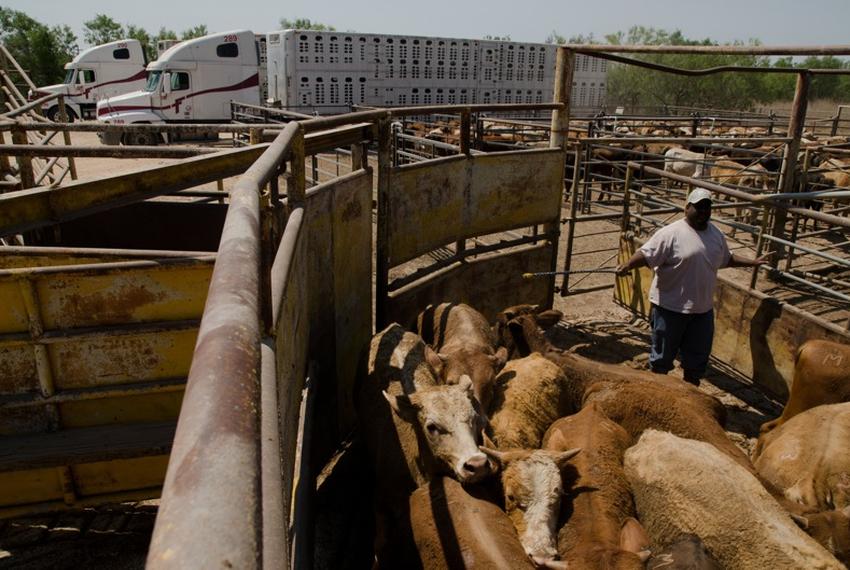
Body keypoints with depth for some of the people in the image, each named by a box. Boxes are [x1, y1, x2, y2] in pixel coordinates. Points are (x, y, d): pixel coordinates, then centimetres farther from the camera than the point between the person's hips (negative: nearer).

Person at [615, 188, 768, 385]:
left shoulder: (716, 234, 8)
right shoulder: (671, 233, -14)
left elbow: (727, 258, 25)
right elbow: (646, 255, -20)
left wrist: (753, 262, 24)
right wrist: (627, 265, -37)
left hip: (703, 309, 6)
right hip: (670, 307, -6)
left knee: (697, 358, 18)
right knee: (662, 356, 8)